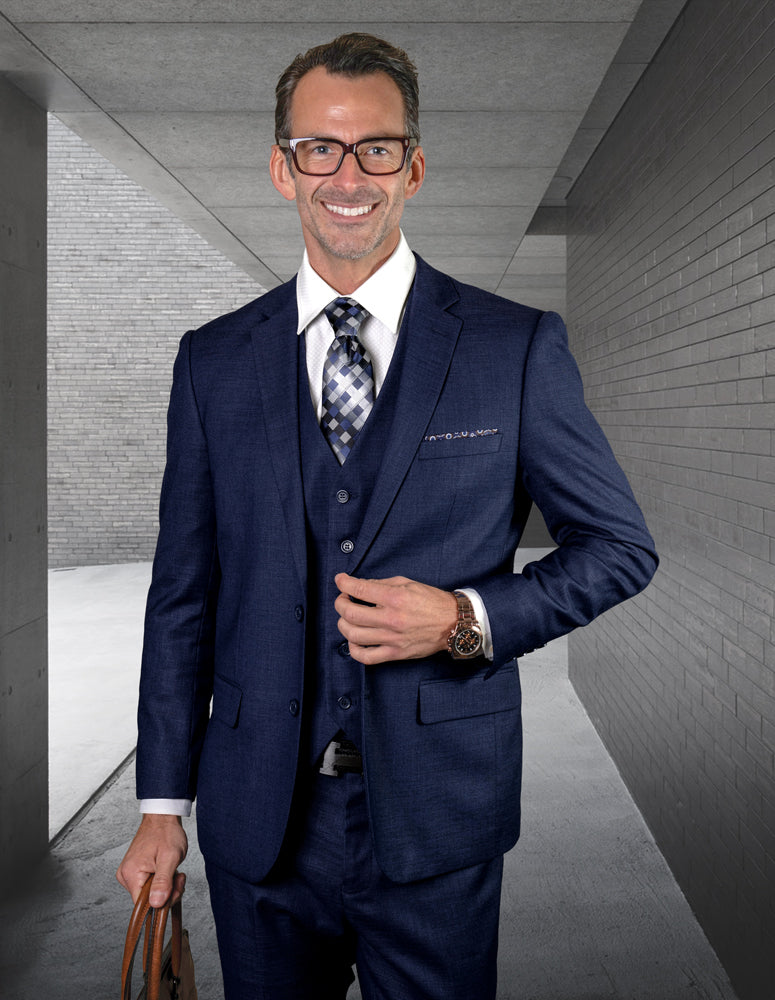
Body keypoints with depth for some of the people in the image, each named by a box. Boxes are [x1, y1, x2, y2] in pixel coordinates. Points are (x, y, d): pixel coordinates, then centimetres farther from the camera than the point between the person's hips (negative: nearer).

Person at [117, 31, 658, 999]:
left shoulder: (518, 347, -5)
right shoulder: (213, 361, 2)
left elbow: (620, 545, 1)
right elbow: (183, 592, 4)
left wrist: (467, 619, -15)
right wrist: (164, 802, 4)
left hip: (439, 821, -1)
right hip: (257, 824, 2)